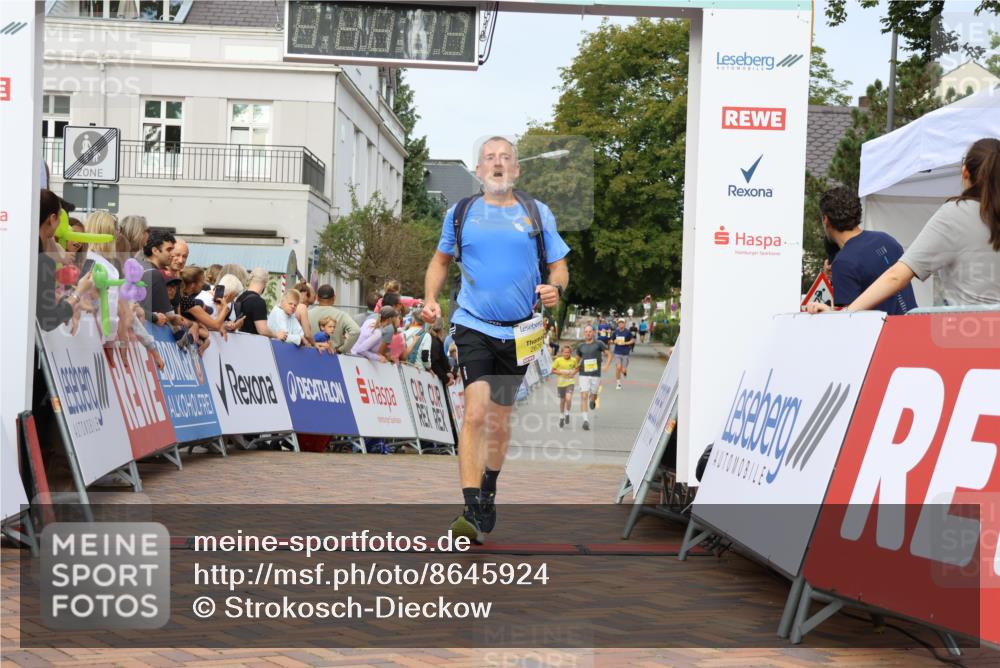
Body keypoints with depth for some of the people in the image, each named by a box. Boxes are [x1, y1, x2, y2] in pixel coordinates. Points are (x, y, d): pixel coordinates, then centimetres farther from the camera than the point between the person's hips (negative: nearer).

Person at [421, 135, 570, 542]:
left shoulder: (539, 215, 5)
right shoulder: (460, 214, 5)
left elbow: (559, 266, 9)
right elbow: (441, 259, 19)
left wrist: (556, 288, -14)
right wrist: (430, 299, 3)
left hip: (519, 331, 2)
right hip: (474, 326, -2)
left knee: (500, 420, 13)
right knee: (475, 412, -18)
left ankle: (488, 495, 36)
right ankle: (472, 510, -20)